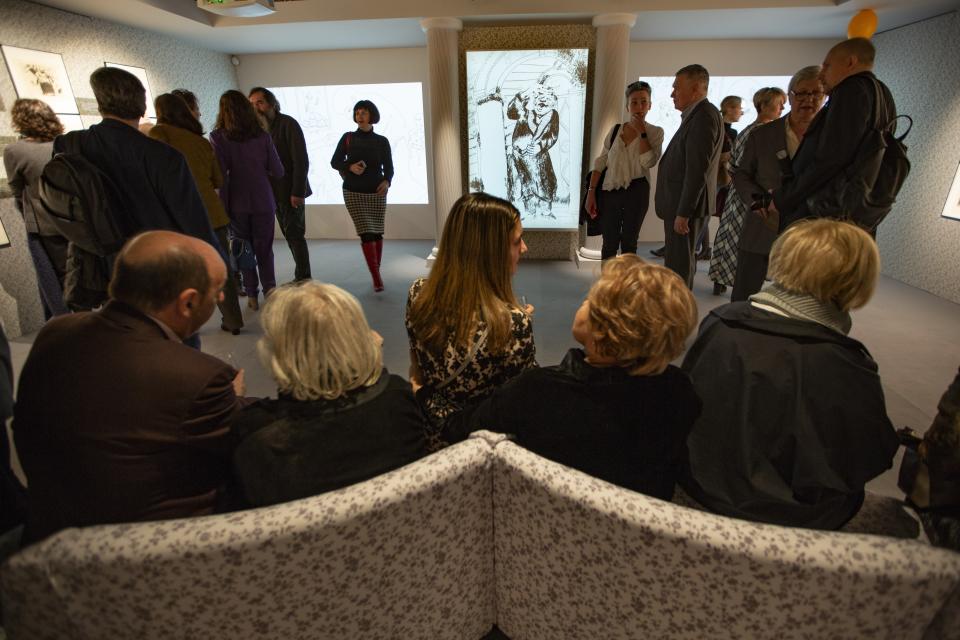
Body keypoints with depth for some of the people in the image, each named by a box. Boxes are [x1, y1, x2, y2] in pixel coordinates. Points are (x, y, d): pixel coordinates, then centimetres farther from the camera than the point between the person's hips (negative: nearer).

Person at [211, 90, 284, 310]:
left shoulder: (218, 137, -7)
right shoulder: (262, 135, -3)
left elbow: (220, 174, -12)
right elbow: (278, 171, -1)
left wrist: (223, 203, -2)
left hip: (236, 203, 0)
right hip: (263, 201, 0)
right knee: (264, 248, 12)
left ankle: (252, 296, 16)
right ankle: (269, 288, -3)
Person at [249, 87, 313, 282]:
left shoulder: (287, 123, -7)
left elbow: (301, 160, -14)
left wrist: (297, 192, -19)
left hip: (291, 192, -6)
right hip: (274, 193, 6)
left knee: (295, 235, -5)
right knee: (291, 235, 8)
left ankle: (302, 279, 2)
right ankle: (302, 278, 14)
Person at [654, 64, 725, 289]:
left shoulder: (704, 116, -14)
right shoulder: (696, 115, 17)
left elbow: (698, 170, -21)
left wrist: (683, 213, -21)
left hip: (686, 204, -10)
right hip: (680, 202, 10)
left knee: (679, 264, -5)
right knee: (678, 260, 16)